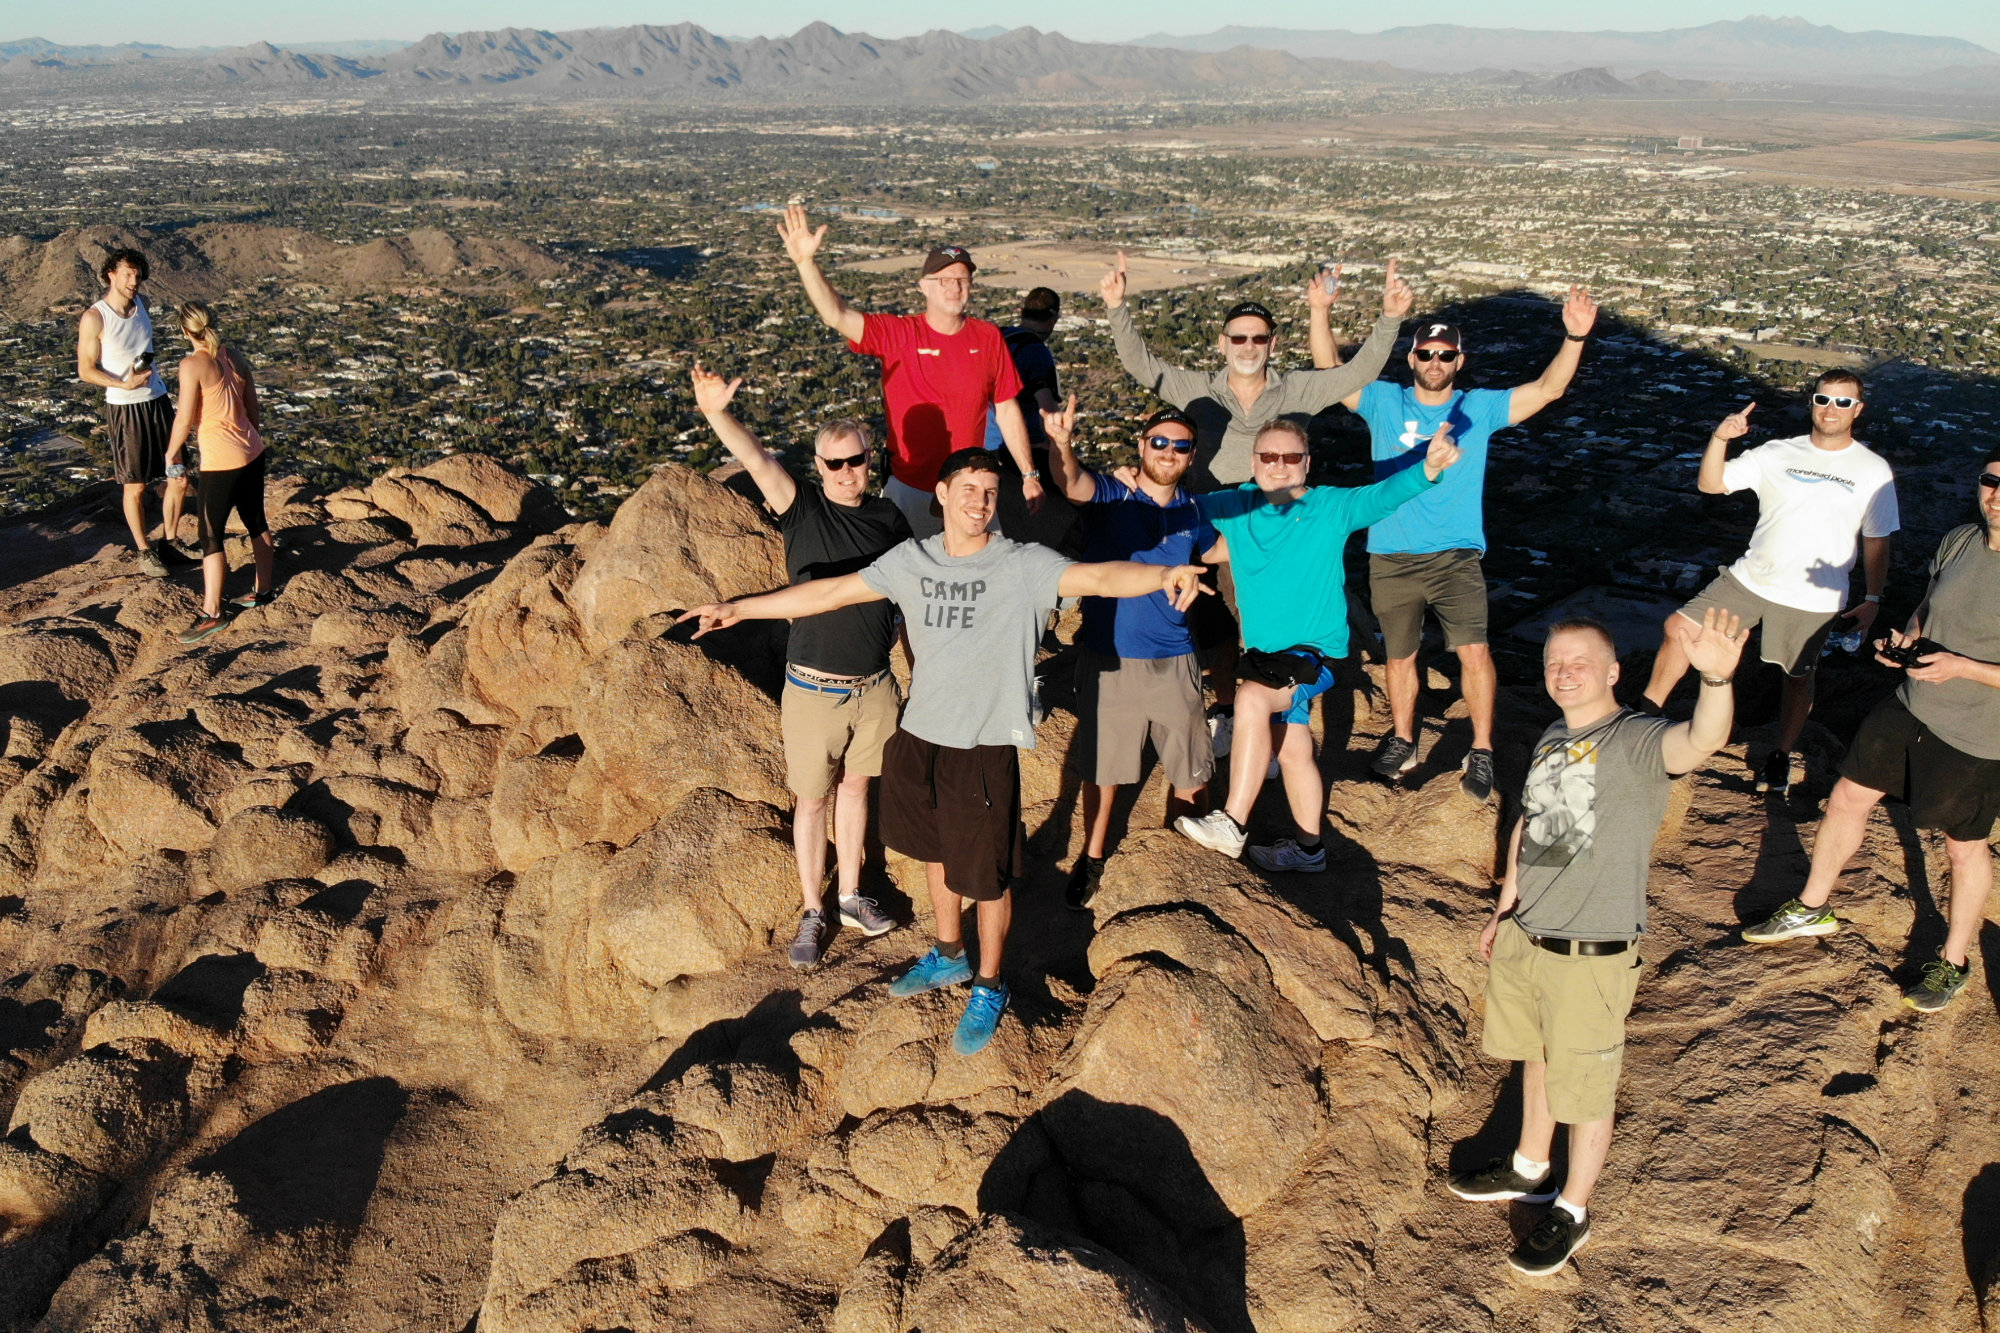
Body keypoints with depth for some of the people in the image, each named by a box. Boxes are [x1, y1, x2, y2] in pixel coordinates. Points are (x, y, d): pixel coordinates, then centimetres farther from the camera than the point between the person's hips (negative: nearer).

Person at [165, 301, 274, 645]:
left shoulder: (192, 365, -16)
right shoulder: (234, 356, 3)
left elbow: (185, 419, -12)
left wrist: (172, 453, 3)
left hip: (221, 462, -7)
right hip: (252, 452, 7)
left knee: (210, 536, 1)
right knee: (256, 523, 20)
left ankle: (212, 613, 5)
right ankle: (265, 590, 34)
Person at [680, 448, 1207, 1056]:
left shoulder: (1023, 566, -14)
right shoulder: (912, 560, 0)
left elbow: (1099, 576, -29)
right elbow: (830, 592, 7)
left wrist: (1162, 574, -49)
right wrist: (739, 608, 9)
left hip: (987, 747, -5)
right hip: (920, 737, 5)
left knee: (987, 874, 8)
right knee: (936, 852, 23)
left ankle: (989, 987, 31)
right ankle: (949, 955, 47)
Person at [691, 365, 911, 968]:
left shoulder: (889, 518, 0)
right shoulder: (802, 507, -10)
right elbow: (758, 461, -28)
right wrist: (717, 414, -45)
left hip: (875, 686, 3)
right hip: (814, 688, -3)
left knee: (855, 787, 19)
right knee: (812, 800, 9)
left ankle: (849, 897, 35)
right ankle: (812, 913, 25)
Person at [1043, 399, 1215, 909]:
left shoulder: (1193, 513, 3)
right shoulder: (1110, 497, -9)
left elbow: (1220, 554, 25)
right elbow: (1072, 484, -33)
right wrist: (1061, 442, -52)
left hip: (1174, 661, 3)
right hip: (1108, 660, -3)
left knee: (1190, 772, 10)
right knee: (1103, 767, 11)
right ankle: (1092, 857, 31)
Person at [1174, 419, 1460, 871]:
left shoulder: (1332, 508, -11)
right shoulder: (1238, 506, 1)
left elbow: (1382, 495, -26)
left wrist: (1428, 470, -45)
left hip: (1312, 652, -6)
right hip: (1265, 654, 6)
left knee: (1252, 697, -31)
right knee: (1293, 751, 18)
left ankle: (1232, 825, -26)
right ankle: (1308, 848, 37)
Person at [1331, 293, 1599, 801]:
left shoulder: (1479, 408, 2)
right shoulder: (1384, 402, 3)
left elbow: (1548, 389, -3)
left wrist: (1574, 337, -18)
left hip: (1457, 556, -1)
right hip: (1392, 560, 1)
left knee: (1474, 650, -14)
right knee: (1399, 655, 14)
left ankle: (1482, 750, 2)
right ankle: (1402, 740, 35)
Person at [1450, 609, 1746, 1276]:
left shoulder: (1637, 741, -19)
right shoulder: (1550, 740, 4)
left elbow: (1702, 740, -42)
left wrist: (1716, 678, -62)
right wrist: (1505, 906, 20)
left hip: (1592, 953, -7)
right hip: (1524, 935, 7)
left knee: (1585, 1092, 11)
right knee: (1536, 1059, 26)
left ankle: (1572, 1210, 33)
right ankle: (1530, 1169, 49)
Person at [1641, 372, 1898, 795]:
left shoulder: (1873, 471, -3)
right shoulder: (1778, 454, 0)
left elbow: (1877, 541, 2)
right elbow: (1710, 484, -5)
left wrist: (1873, 600, 0)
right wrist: (1720, 438, -20)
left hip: (1812, 598, -2)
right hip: (1750, 578, 2)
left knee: (1798, 678, 10)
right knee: (1679, 627, -7)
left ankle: (1782, 757, 31)